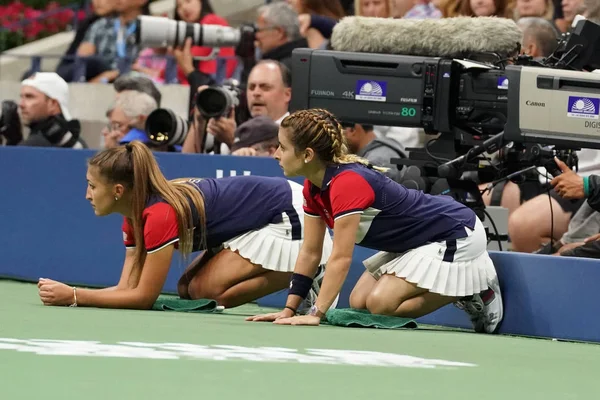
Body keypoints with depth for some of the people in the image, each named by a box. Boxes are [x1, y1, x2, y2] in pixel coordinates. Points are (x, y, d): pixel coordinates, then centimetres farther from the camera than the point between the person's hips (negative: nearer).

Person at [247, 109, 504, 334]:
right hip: (416, 242, 10)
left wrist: (316, 314, -34)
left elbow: (341, 258, -32)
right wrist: (288, 310, -2)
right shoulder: (313, 186, -1)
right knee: (359, 302, 1)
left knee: (380, 304, -21)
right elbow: (310, 252, 3)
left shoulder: (346, 183, -30)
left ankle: (475, 289, -4)